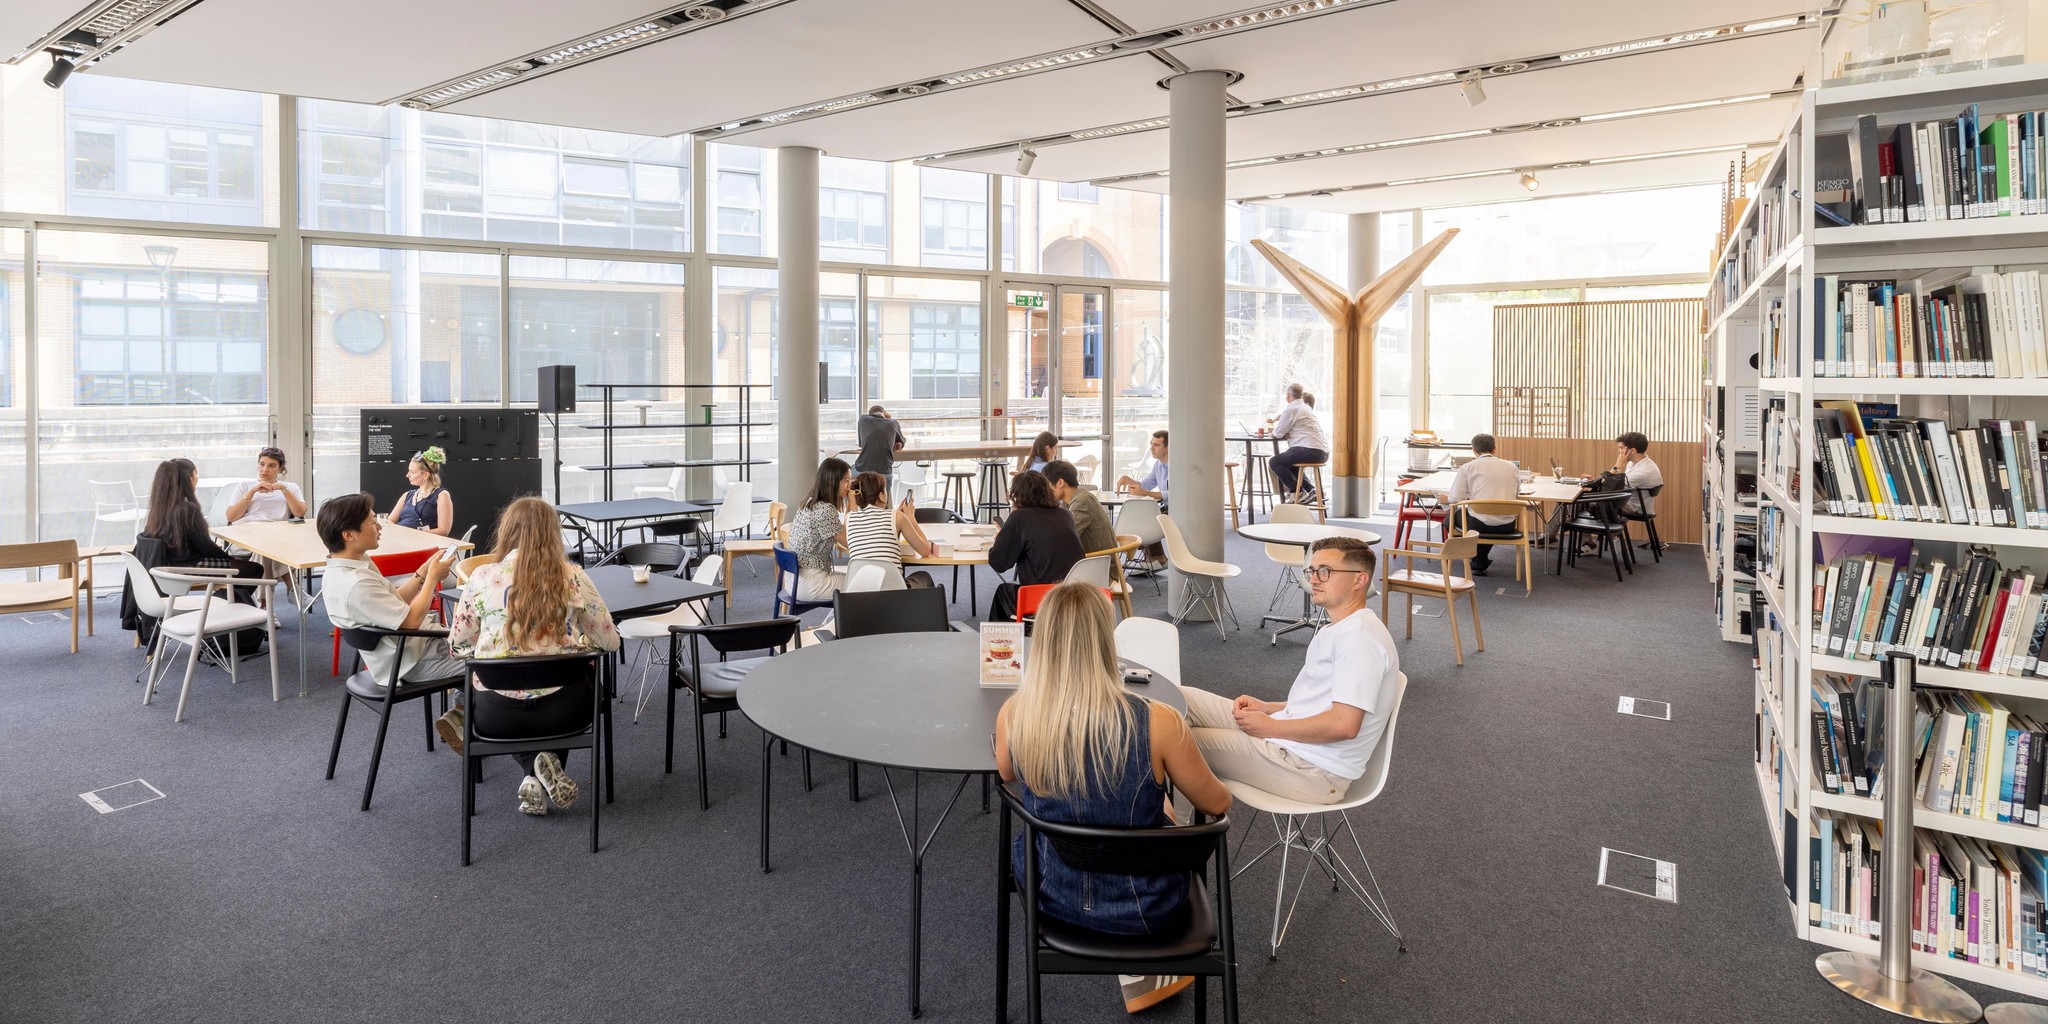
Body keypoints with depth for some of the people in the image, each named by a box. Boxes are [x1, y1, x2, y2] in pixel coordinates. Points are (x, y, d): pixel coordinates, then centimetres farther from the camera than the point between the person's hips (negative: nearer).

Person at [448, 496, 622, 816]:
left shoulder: (482, 578, -5)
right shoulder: (573, 578, -5)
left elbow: (457, 646, 5)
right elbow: (611, 641, 2)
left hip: (497, 718, 0)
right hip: (562, 713, 0)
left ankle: (535, 772, 11)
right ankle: (551, 764, 11)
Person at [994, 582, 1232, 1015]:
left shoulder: (1013, 715, -19)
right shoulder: (1158, 722, -26)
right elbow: (1217, 804, -8)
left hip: (1051, 894, 2)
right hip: (1144, 908, -2)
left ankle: (1138, 976, 41)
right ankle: (1145, 971, 44)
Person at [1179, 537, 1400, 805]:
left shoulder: (1359, 635, -19)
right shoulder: (1339, 631, 16)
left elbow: (1344, 725, -26)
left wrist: (1272, 727, -15)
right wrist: (1265, 707, 9)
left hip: (1315, 771, -11)